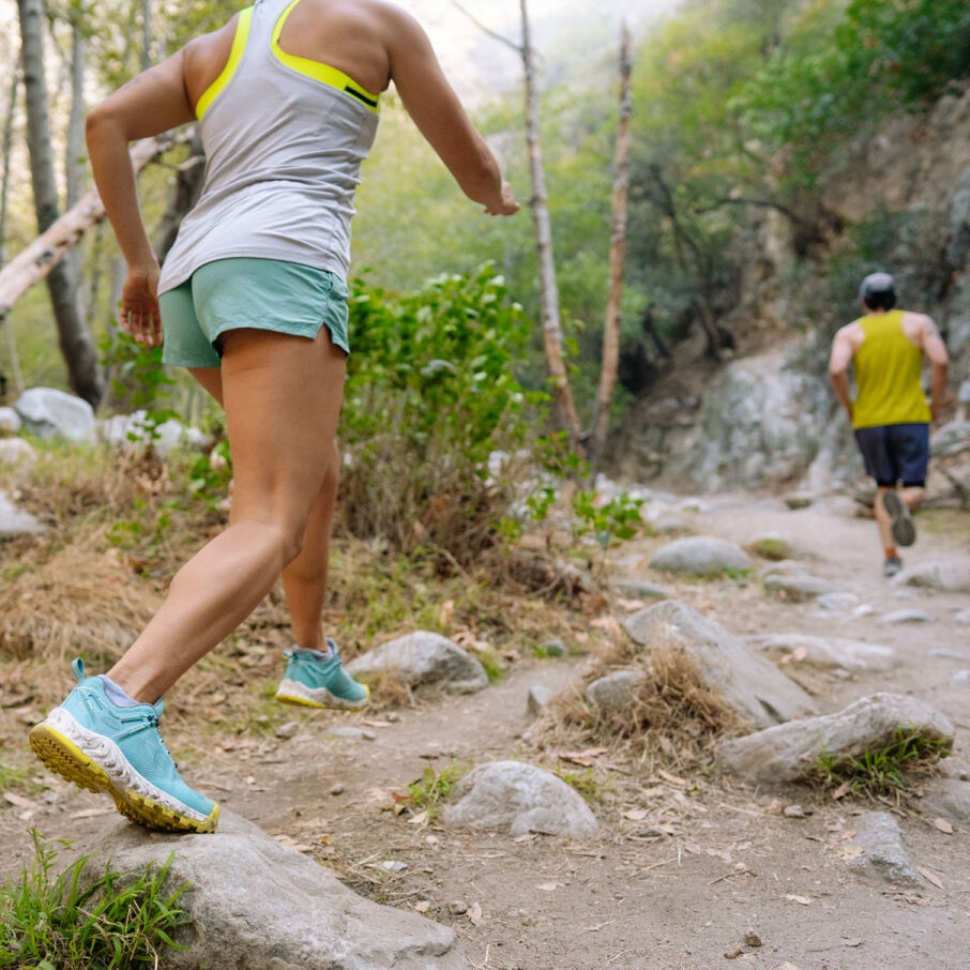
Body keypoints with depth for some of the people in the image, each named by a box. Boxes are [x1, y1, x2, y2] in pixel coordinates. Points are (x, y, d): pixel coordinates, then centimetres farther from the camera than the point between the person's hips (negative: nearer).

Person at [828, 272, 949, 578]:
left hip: (869, 423, 1)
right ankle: (901, 504, -34)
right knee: (915, 491, 4)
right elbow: (941, 361, -12)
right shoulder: (919, 322, 3)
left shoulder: (850, 333, 2)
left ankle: (890, 556, 4)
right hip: (911, 420, -1)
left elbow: (836, 370, -16)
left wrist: (848, 406, -1)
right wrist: (936, 405, 1)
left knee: (885, 488, 17)